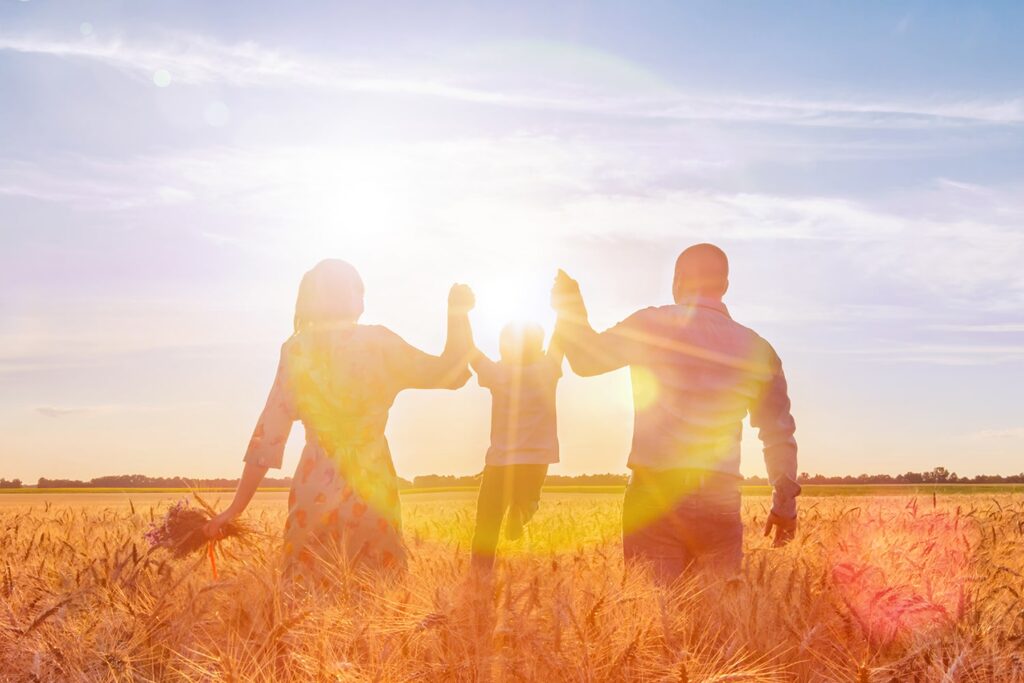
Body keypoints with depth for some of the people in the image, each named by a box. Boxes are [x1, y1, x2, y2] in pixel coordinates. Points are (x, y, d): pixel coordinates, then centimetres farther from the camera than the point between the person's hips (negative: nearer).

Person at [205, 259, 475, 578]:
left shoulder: (294, 351, 2)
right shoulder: (377, 342, -4)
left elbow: (268, 435, 1)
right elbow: (449, 373, 4)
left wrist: (236, 508, 6)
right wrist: (458, 311, 14)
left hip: (314, 491, 2)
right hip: (372, 491, -2)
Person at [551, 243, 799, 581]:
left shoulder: (652, 325, -1)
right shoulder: (756, 348, 8)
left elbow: (586, 357, 10)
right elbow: (779, 433, 12)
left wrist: (569, 305, 27)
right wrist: (785, 502, 22)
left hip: (654, 493, -2)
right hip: (720, 500, 3)